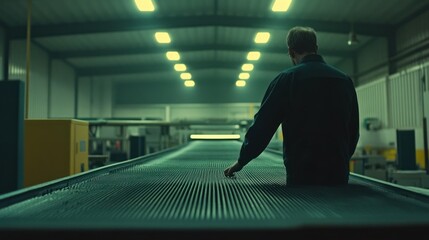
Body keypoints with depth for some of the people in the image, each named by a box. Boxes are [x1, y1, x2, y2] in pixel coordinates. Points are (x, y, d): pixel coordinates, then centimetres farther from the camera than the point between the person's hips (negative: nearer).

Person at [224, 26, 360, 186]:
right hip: (339, 173, 4)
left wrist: (241, 161, 7)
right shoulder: (345, 80, 6)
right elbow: (353, 129, 15)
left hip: (302, 173, -4)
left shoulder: (288, 78, -7)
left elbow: (262, 125, -5)